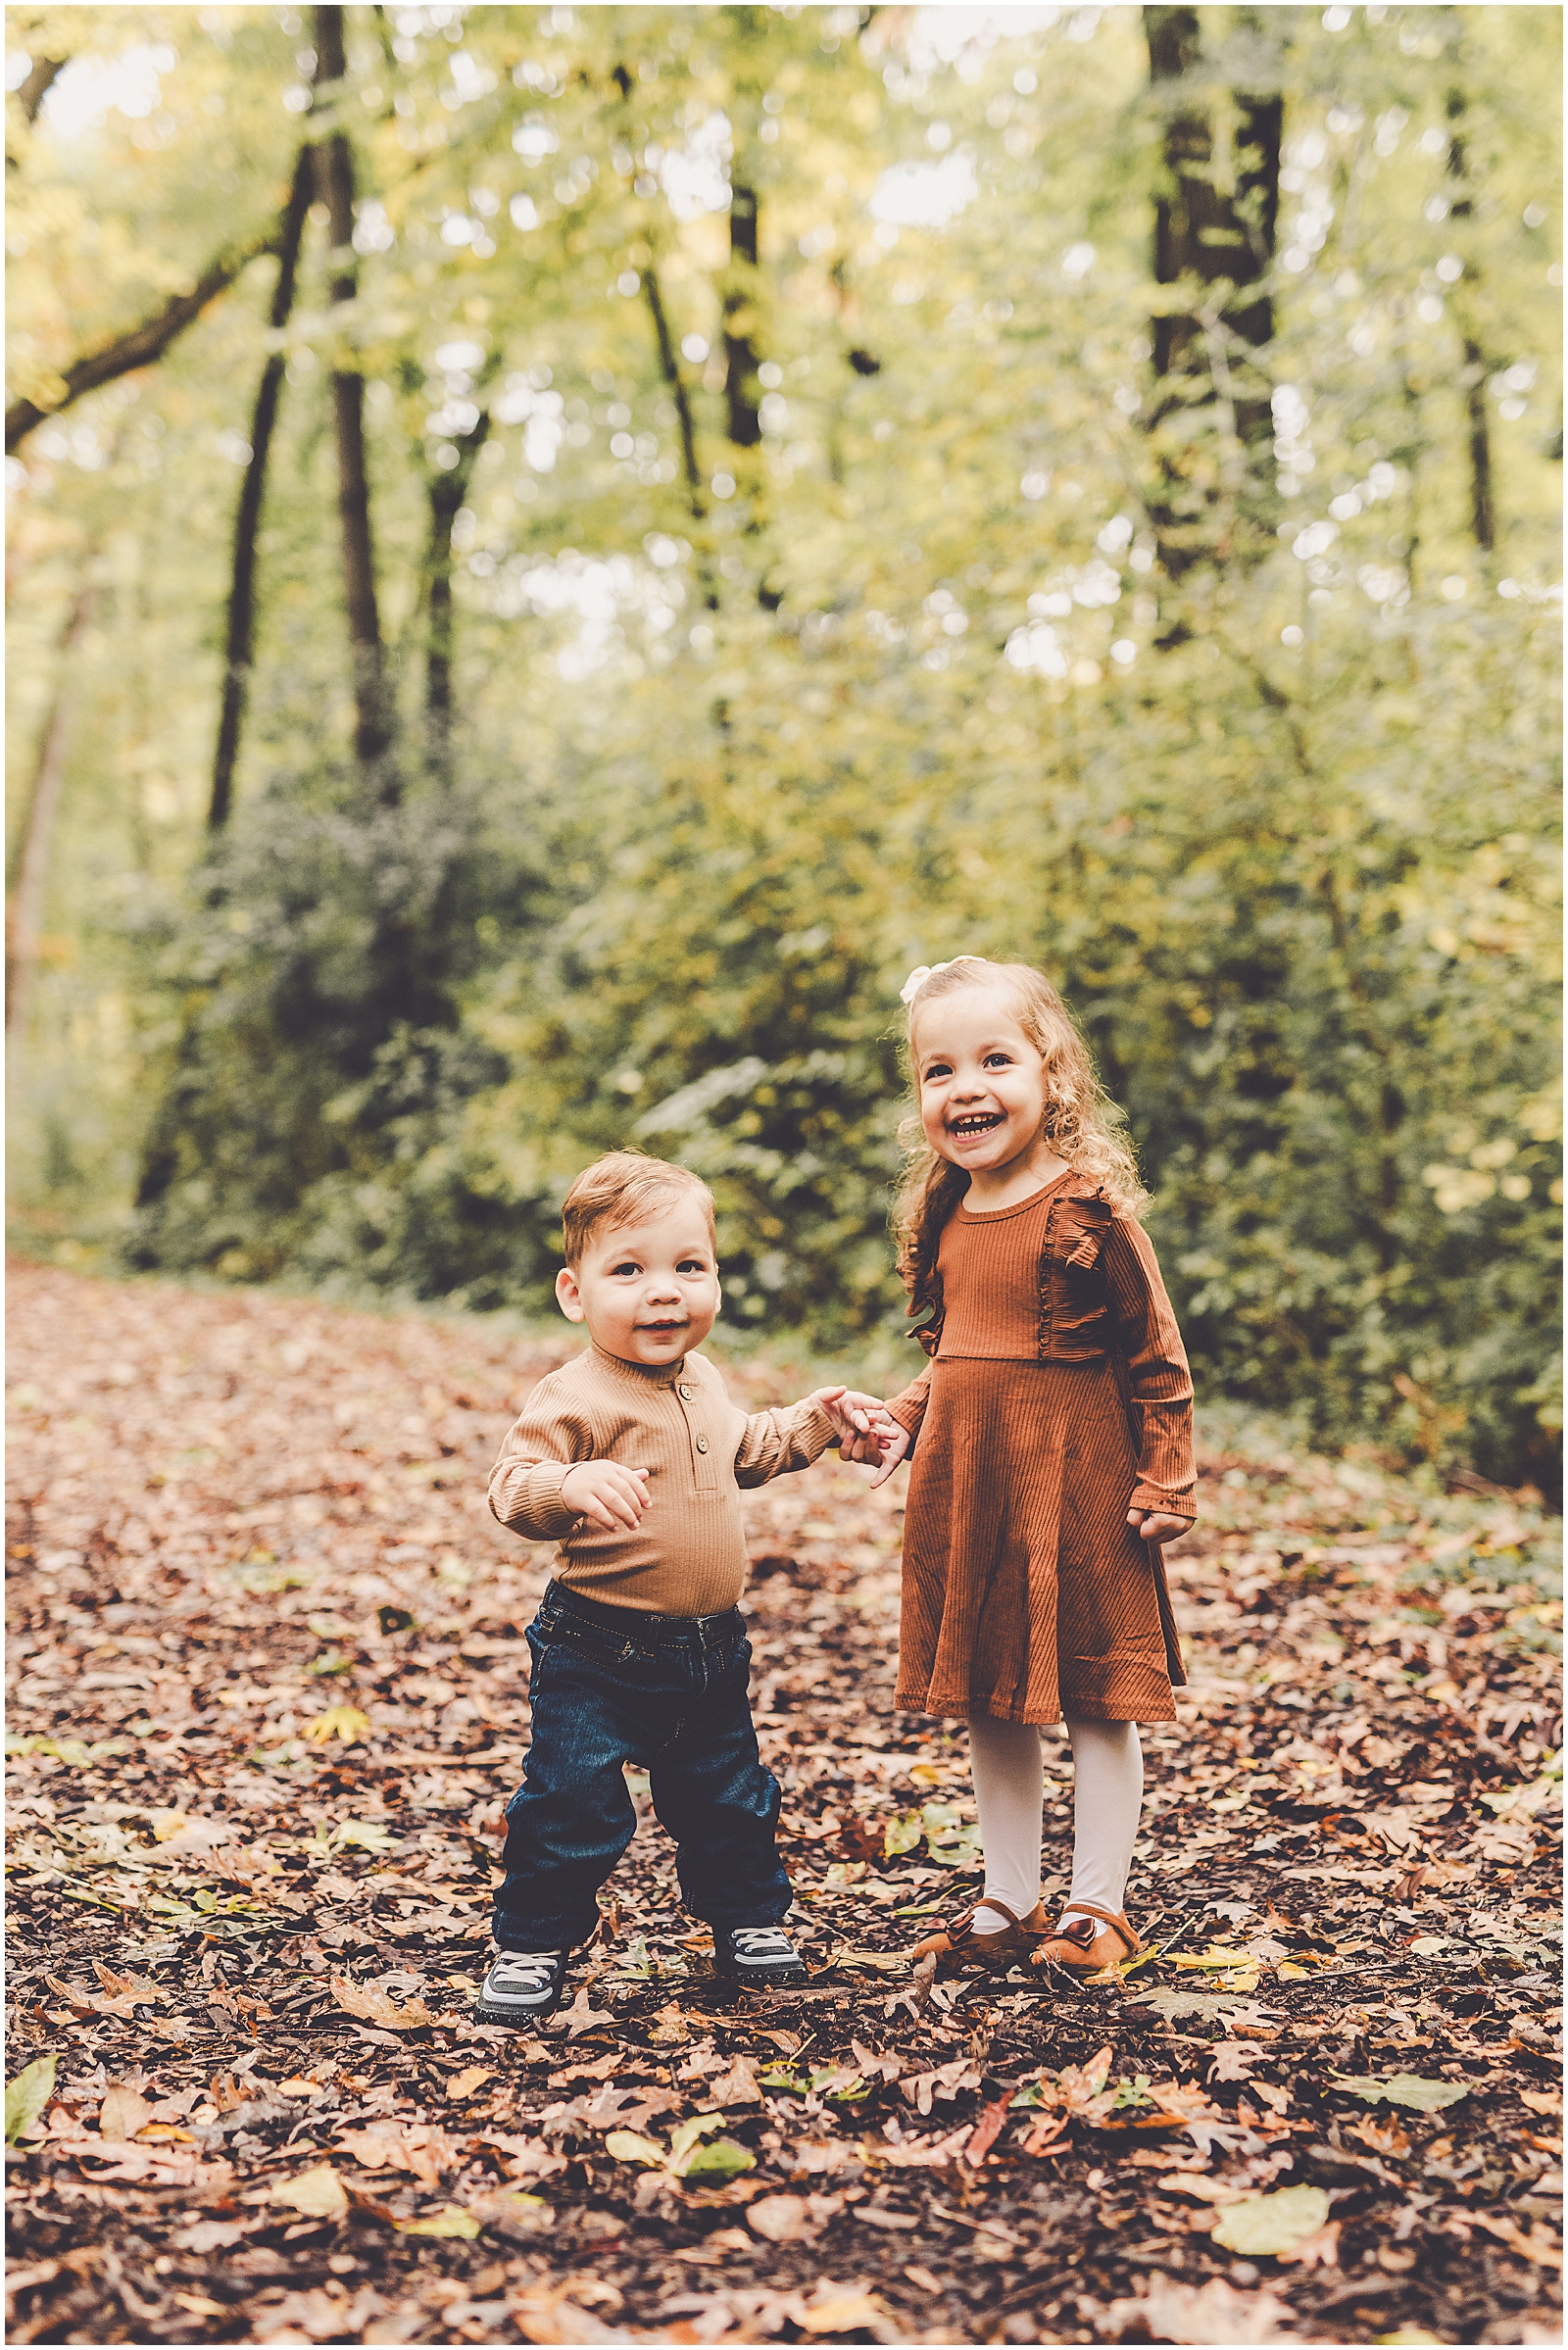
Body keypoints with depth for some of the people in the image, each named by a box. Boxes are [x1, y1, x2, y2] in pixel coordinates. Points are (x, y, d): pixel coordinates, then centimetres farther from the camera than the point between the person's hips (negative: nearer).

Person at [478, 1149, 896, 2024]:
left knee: (729, 1797, 19)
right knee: (572, 1806, -3)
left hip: (710, 1648, 7)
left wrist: (817, 1419, 18)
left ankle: (749, 1918, 40)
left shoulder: (702, 1381, 6)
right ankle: (534, 1946, 15)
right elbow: (514, 1487, -30)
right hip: (599, 1652, -7)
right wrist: (572, 1485, -49)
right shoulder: (578, 1398, -20)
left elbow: (747, 1451, 27)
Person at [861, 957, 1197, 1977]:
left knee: (1096, 1699, 4)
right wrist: (903, 1422, 5)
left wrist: (1167, 1480, -11)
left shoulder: (1089, 1207, -13)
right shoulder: (945, 1216, 7)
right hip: (964, 1484, 7)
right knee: (989, 1701, 14)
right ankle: (1009, 1904, 26)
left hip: (1074, 1483, -7)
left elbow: (1156, 1354, -10)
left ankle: (1098, 1907, 18)